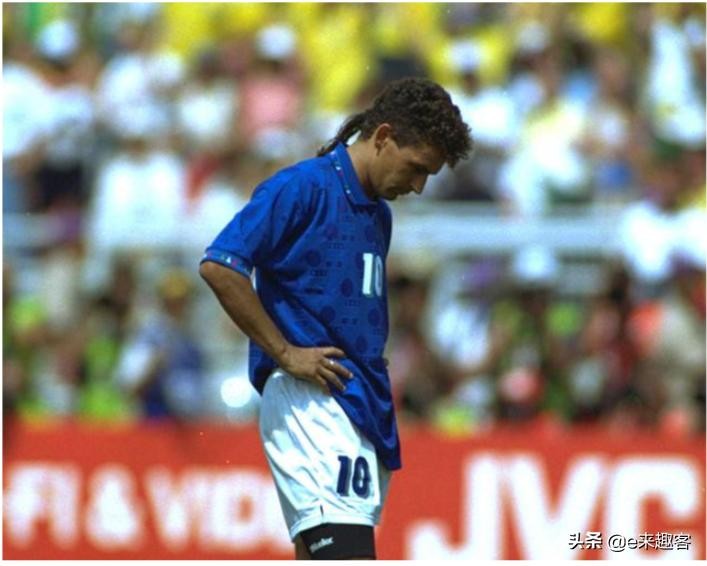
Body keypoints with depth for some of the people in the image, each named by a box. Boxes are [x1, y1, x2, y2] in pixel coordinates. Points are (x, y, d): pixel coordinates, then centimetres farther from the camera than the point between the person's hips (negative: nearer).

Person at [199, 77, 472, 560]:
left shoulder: (379, 212, 20)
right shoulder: (302, 188, -7)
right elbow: (219, 266, -14)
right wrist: (285, 353, -13)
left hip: (363, 408, 9)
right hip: (310, 399, -9)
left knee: (318, 556, 7)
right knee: (348, 551, -21)